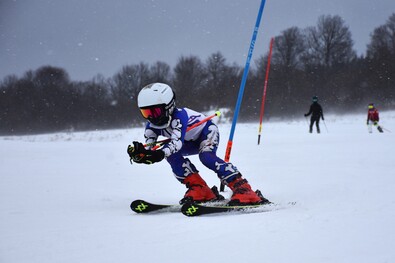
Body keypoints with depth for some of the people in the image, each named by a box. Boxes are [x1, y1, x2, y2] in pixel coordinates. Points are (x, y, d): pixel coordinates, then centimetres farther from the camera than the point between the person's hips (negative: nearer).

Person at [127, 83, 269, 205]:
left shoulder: (179, 116, -37)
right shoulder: (152, 126, -15)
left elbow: (177, 142, -51)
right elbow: (148, 146, -26)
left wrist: (160, 154, -69)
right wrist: (138, 152, -50)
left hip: (207, 131, -7)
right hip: (191, 142, 7)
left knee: (206, 156, -35)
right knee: (171, 153, -22)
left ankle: (244, 191, -40)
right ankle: (199, 190, -18)